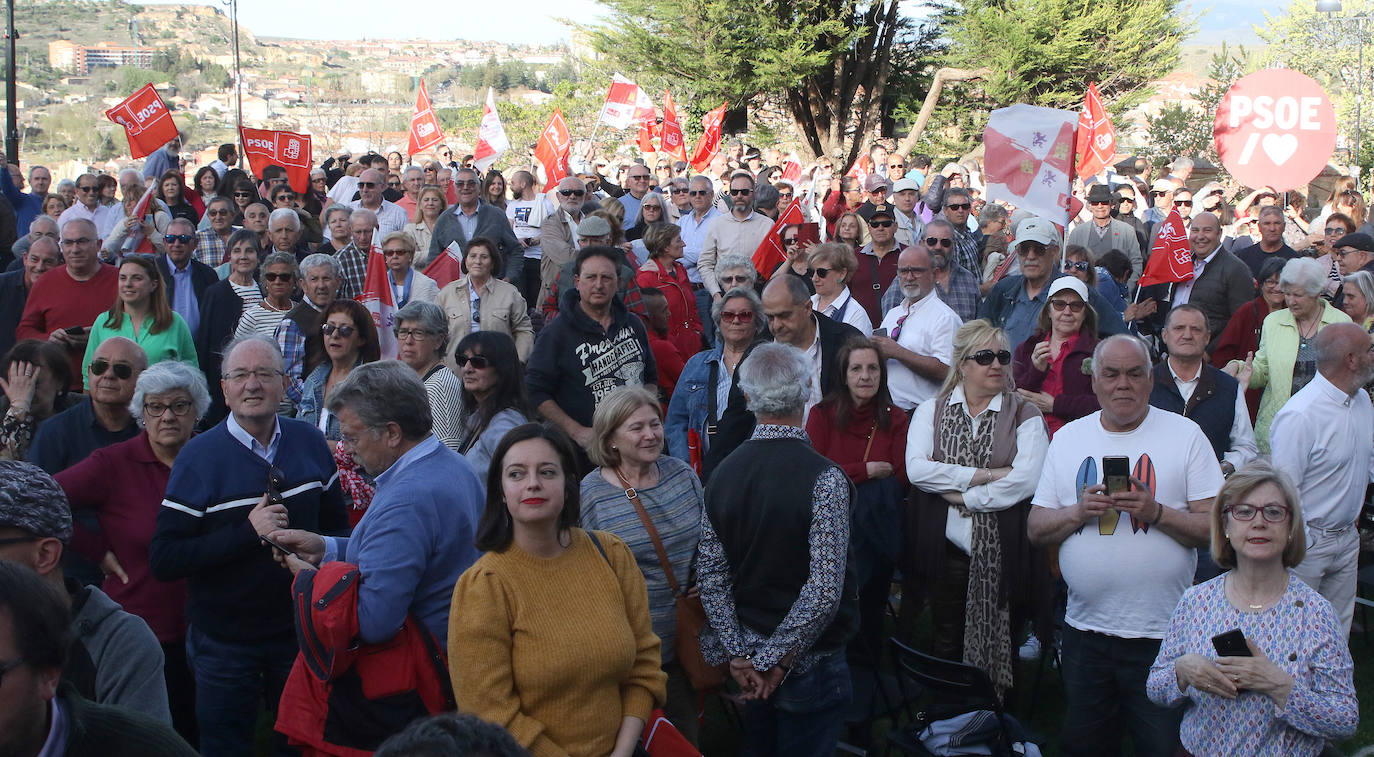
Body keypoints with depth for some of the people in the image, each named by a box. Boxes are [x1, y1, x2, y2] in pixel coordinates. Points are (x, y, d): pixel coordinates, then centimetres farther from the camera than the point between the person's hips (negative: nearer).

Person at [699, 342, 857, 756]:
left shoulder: (724, 473, -2)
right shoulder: (823, 478, -19)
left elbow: (710, 575, -3)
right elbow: (825, 588, -23)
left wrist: (740, 654, -3)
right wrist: (774, 659, -15)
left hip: (746, 664, 6)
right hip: (810, 660, -6)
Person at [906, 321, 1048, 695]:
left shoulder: (1024, 414, 1)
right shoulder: (931, 411, 7)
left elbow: (1025, 480, -13)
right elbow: (917, 468, -10)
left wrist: (962, 497, -10)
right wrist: (985, 475, -13)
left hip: (1003, 551, -1)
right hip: (947, 549, 2)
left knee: (1000, 648, 7)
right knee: (947, 648, 11)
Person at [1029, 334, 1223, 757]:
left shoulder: (1185, 434, -2)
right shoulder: (1068, 438, 7)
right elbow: (1036, 529, 6)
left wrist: (1155, 512, -21)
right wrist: (1080, 511, -12)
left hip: (1161, 635, -3)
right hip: (1084, 629, 3)